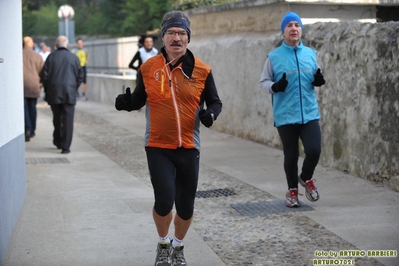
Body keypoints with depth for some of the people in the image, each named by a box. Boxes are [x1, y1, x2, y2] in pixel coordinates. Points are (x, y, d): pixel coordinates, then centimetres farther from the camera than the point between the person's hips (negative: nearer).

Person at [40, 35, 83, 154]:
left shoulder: (51, 57, -1)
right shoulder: (74, 58, 0)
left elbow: (44, 75, -2)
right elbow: (80, 76, 2)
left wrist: (47, 90, 11)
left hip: (54, 94, 1)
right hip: (69, 94, -1)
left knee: (57, 118, 17)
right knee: (67, 120, -1)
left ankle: (58, 141, 27)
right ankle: (65, 146, -6)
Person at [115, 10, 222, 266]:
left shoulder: (202, 70, -3)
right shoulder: (148, 68, -2)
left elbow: (215, 101, 7)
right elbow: (139, 99, 11)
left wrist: (210, 113, -16)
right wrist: (127, 102, -11)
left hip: (188, 148, 1)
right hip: (158, 147, -1)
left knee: (186, 207, 10)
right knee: (164, 201, -13)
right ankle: (163, 244, 19)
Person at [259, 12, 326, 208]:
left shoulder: (311, 54, 7)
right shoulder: (274, 57, -2)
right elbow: (263, 82, 1)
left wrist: (318, 80, -6)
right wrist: (275, 86, -20)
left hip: (309, 113, 2)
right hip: (285, 116, -2)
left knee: (314, 150, -9)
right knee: (291, 155, 7)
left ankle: (306, 178, 22)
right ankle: (292, 190, 29)